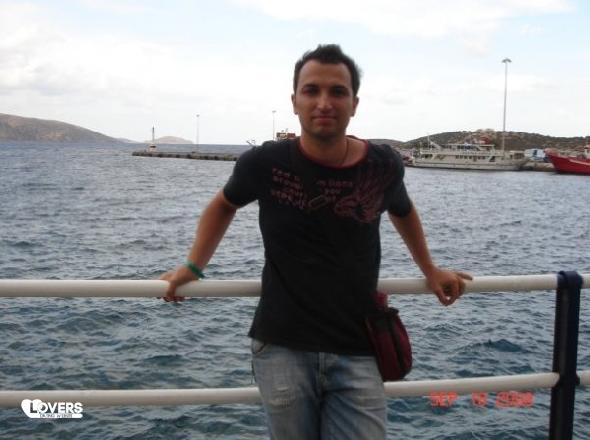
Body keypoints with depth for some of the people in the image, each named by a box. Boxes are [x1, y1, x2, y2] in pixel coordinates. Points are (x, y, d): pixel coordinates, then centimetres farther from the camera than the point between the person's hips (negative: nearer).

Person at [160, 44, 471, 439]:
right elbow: (224, 205, 14)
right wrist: (193, 267, 11)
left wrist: (430, 270, 23)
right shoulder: (265, 163, -8)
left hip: (357, 352, 1)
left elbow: (403, 212, 20)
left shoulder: (383, 165, -4)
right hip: (282, 348, -1)